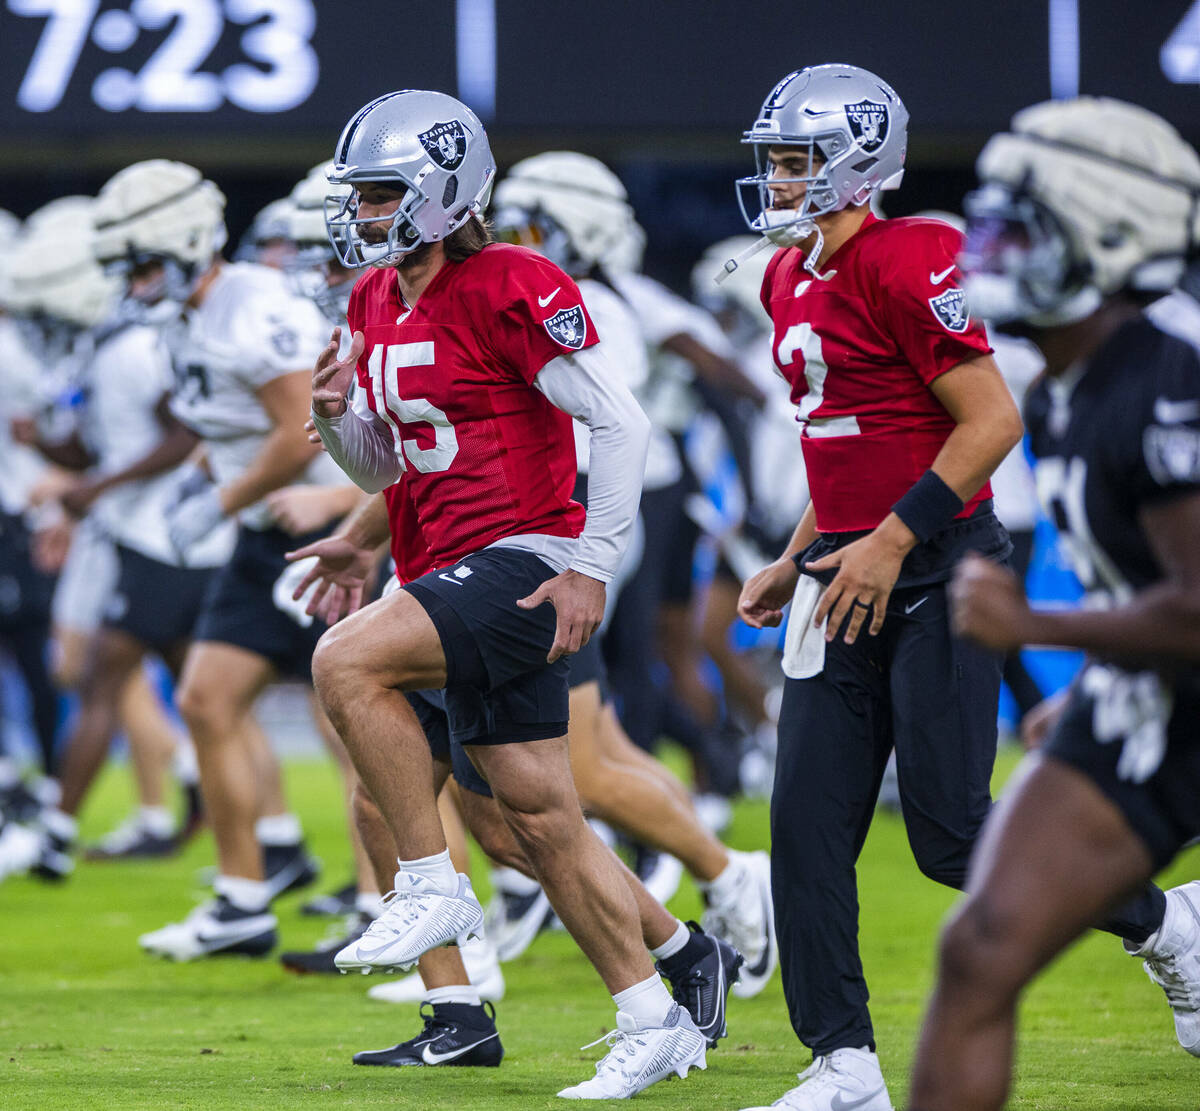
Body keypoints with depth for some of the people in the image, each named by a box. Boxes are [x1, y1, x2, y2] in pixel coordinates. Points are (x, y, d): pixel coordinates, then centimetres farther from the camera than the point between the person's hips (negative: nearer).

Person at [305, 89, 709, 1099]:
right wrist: (338, 414, 0)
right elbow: (382, 469, 21)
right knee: (540, 817, 8)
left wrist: (592, 569, -17)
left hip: (525, 560, -9)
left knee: (348, 663, -26)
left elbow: (620, 423, -14)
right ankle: (654, 1022, 16)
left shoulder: (511, 292, -13)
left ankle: (434, 889, -15)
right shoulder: (377, 305, 14)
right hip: (462, 575, 9)